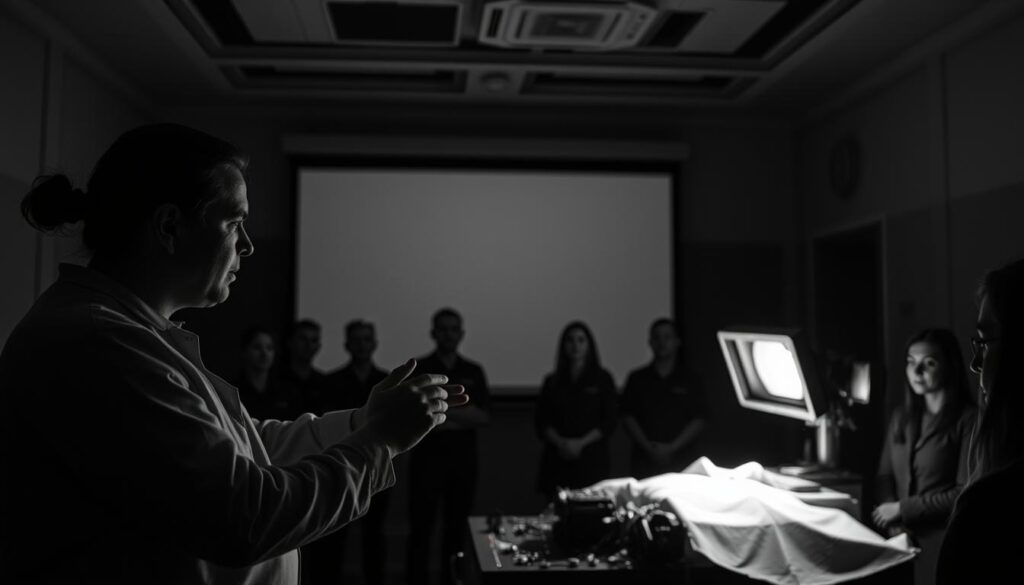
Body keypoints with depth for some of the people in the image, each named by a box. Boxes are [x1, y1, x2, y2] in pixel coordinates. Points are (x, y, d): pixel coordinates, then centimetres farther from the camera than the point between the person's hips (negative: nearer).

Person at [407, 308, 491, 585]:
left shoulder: (473, 372, 9)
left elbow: (483, 417, 2)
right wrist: (460, 416, -13)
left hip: (464, 458, 3)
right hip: (427, 458, -3)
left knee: (458, 529, 8)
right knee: (421, 529, -1)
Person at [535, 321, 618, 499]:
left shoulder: (602, 379, 8)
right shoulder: (552, 382, 14)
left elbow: (609, 422, 3)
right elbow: (541, 422, 9)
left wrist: (581, 443, -9)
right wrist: (560, 442, -9)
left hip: (592, 459, -2)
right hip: (557, 460, 2)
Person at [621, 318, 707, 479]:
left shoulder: (690, 380, 9)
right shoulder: (637, 379, 11)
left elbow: (698, 421, 3)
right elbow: (628, 418, 6)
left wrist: (671, 448, -8)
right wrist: (648, 448, -8)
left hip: (682, 459, 0)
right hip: (645, 461, 0)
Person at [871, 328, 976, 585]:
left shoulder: (968, 419, -4)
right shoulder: (901, 416, 14)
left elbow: (965, 492, -9)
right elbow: (884, 477, 11)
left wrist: (902, 509, -8)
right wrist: (895, 526, -5)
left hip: (943, 540, -4)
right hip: (900, 538, 4)